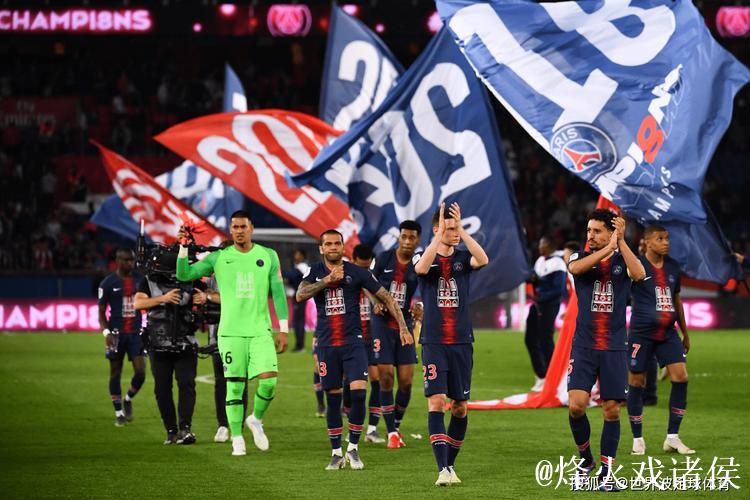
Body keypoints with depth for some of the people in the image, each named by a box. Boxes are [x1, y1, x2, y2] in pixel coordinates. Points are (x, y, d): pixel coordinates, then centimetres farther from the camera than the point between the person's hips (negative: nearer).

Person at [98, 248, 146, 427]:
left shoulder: (140, 280, 5)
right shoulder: (108, 283, -4)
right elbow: (101, 311, -1)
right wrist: (106, 332, -15)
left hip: (136, 333, 2)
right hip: (117, 333, -2)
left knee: (141, 372, -6)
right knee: (115, 373, 4)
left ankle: (128, 400, 21)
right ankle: (119, 413, 13)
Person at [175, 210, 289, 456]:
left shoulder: (268, 256, 6)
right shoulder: (218, 258, 4)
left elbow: (278, 293, 8)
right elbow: (184, 275, -1)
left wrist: (283, 329, 5)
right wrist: (183, 248, -15)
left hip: (260, 331, 0)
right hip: (230, 332, 0)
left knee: (269, 380, -13)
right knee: (235, 386, 0)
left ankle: (256, 419, 15)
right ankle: (237, 439, 11)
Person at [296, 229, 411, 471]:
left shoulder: (356, 272, 2)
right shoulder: (315, 273, 7)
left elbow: (386, 297, 5)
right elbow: (301, 295, -11)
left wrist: (402, 326, -1)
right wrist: (328, 280, -19)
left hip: (353, 342, -1)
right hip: (327, 344, 1)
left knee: (358, 392, -15)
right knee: (333, 399, 5)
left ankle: (353, 448, 0)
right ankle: (336, 453, 15)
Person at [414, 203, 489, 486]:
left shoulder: (463, 258, 6)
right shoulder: (425, 257, 1)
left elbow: (483, 260, -17)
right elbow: (421, 268, -24)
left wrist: (462, 229, -20)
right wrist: (441, 233, -25)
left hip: (462, 342, 3)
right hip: (433, 343, -3)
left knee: (460, 406, 7)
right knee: (436, 401, -14)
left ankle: (450, 462, 22)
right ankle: (443, 469, -19)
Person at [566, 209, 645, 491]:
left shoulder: (622, 259, 4)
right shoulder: (581, 257, 5)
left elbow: (639, 274, -18)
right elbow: (575, 268, -20)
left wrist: (621, 241, -19)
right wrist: (608, 248, -23)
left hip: (614, 348, 0)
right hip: (584, 346, 0)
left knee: (612, 410, 0)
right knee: (576, 405, -13)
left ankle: (606, 472, 10)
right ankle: (585, 458, 11)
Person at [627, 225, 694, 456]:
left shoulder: (673, 266, 10)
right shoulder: (637, 264, -7)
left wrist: (685, 333, 23)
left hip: (668, 333, 5)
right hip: (641, 333, -5)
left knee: (681, 377, -6)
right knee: (636, 382, 1)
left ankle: (672, 438, 3)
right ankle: (637, 439, 14)